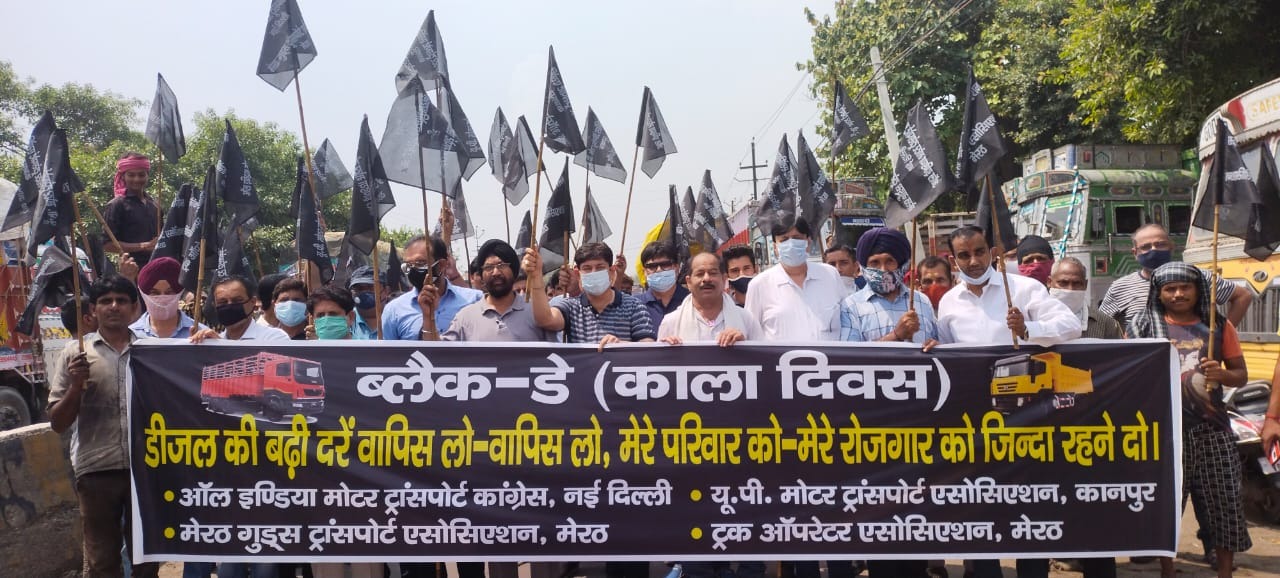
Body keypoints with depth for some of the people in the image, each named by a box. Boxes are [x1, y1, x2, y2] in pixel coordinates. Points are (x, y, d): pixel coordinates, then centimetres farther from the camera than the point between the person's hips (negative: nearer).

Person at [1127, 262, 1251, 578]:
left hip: (1212, 428, 2)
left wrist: (1222, 374, -11)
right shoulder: (1145, 326, 1)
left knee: (1225, 502, 5)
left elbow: (1241, 374, 10)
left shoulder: (1219, 325, 6)